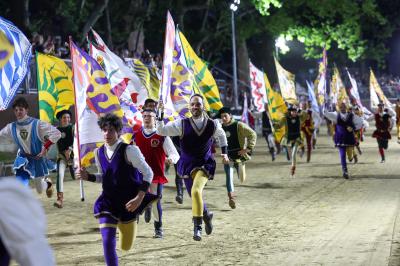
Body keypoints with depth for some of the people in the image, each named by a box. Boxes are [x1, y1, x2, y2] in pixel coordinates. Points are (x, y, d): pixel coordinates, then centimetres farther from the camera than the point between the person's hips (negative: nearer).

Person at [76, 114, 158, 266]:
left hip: (128, 203, -3)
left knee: (126, 246, 12)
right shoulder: (99, 153, -1)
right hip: (108, 202, 3)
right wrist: (87, 176, -4)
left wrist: (139, 198, -21)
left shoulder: (129, 150, -17)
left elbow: (148, 173, -13)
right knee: (108, 242, -16)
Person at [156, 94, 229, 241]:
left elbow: (221, 135, 17)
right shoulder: (182, 124, -11)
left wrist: (224, 152, 15)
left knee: (196, 191, -26)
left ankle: (197, 227, -18)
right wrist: (160, 114, -27)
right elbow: (161, 131, -17)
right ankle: (206, 215, 47)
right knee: (195, 196, 15)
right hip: (187, 165, 2)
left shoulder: (212, 124, -6)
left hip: (205, 164, -2)